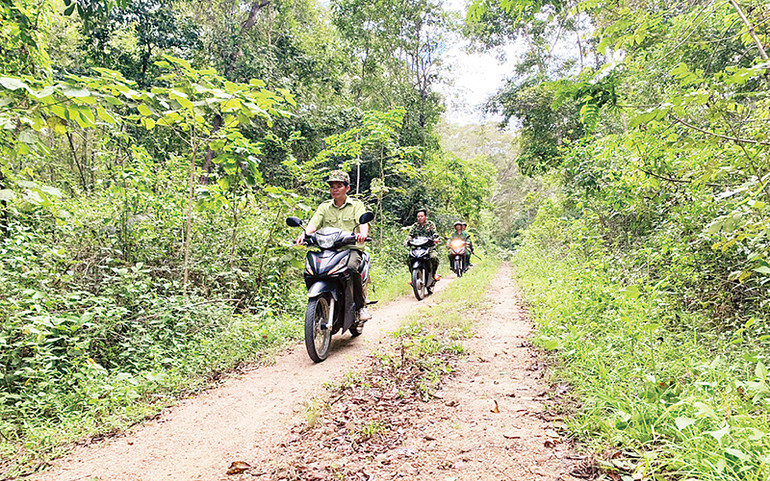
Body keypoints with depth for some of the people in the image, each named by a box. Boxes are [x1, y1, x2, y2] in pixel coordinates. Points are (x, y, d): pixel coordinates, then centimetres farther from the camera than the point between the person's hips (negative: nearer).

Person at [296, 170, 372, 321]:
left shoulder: (356, 204, 9)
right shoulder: (324, 207, 17)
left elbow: (363, 222, -9)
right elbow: (313, 224, 2)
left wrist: (363, 233, -33)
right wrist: (305, 234, -22)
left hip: (352, 248, -3)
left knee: (351, 268, -34)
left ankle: (361, 306, -19)